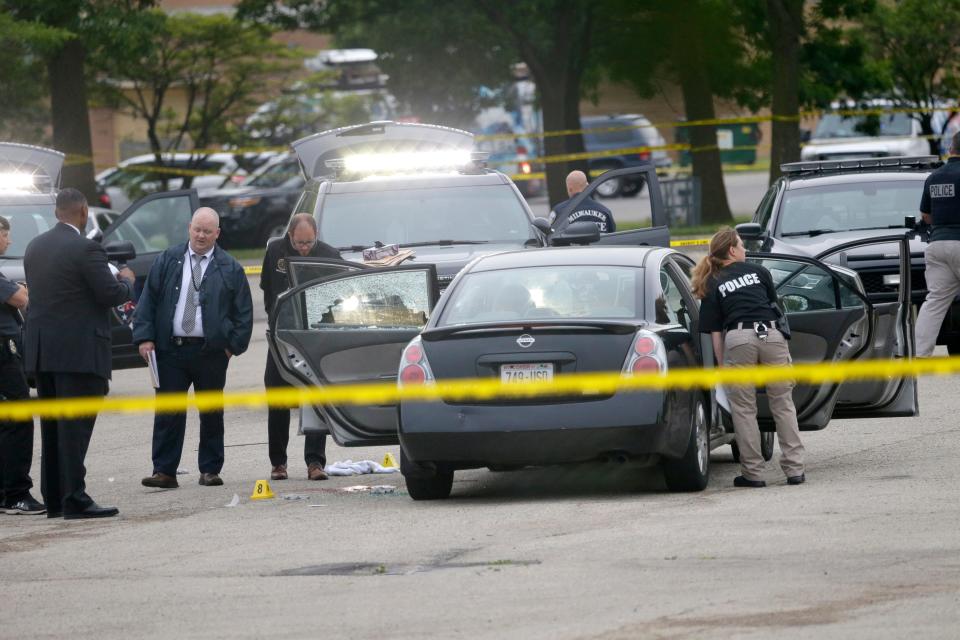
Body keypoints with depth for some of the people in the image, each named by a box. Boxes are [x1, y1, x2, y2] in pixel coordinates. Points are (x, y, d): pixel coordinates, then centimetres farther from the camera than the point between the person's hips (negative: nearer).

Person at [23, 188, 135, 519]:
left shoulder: (35, 247, 10)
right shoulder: (86, 249, -14)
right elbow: (111, 294, -15)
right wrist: (126, 281, 8)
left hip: (41, 349, 7)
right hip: (78, 351, -7)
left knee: (52, 427, 13)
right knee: (75, 425, -7)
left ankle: (54, 499, 15)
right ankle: (74, 499, -10)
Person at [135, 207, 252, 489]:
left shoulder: (229, 268, 4)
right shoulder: (167, 262, 7)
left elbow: (243, 310, 5)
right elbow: (148, 301, 6)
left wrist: (234, 345, -4)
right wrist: (144, 337, -4)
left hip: (211, 352, 0)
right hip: (171, 350, 0)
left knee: (212, 414, 7)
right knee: (168, 413, -3)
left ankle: (210, 470, 15)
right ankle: (164, 471, -2)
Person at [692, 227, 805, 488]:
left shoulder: (713, 286, 16)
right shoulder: (758, 271, 19)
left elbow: (715, 332, 10)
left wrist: (721, 365, 12)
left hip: (738, 338, -1)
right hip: (772, 334, 1)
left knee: (744, 410, 6)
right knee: (783, 404, 8)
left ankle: (753, 473, 5)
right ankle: (794, 469, 4)